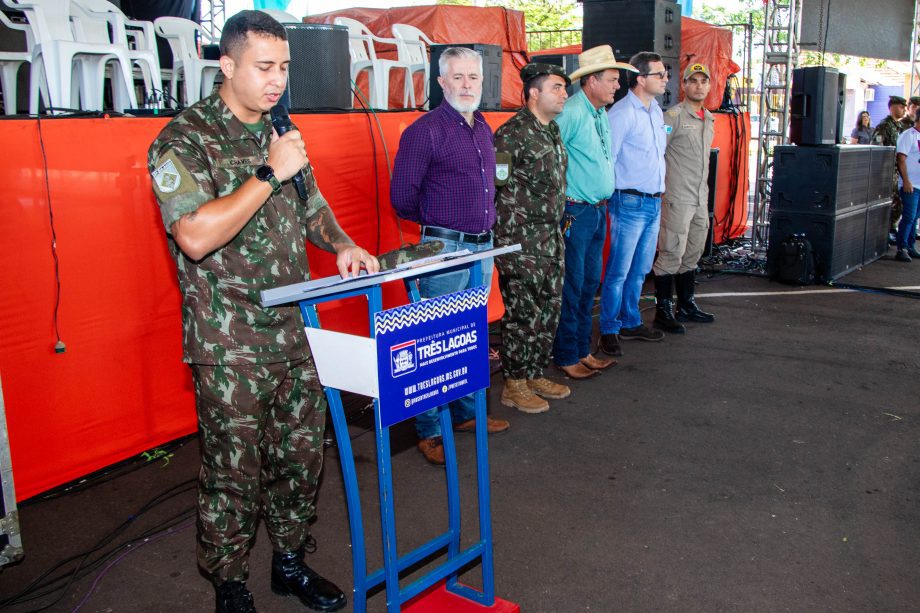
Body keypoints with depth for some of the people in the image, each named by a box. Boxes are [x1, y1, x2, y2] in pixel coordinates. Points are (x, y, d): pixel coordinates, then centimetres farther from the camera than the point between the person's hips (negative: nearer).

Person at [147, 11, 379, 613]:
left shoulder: (282, 135, 11)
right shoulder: (184, 140, -11)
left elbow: (311, 206, 24)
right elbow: (196, 236, -25)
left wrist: (341, 244, 3)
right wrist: (270, 173, -21)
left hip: (297, 333, 6)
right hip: (230, 345, -6)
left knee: (301, 455, 15)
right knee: (234, 472, 6)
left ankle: (291, 561, 35)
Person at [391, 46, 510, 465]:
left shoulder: (483, 128, 13)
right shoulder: (425, 131, -11)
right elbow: (402, 197, -9)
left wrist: (485, 222, 14)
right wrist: (438, 223, 4)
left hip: (483, 247, 8)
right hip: (444, 249, -8)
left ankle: (466, 413, 31)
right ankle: (429, 431, 9)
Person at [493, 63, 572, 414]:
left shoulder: (552, 131, 14)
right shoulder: (513, 133, -14)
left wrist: (558, 222, 19)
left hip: (551, 237, 9)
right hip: (520, 239, -9)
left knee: (549, 309, 14)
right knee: (522, 312, -2)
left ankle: (535, 375, 27)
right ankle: (514, 385, 11)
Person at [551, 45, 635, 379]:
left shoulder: (601, 113, 12)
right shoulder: (571, 113, -16)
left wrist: (603, 204, 15)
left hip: (598, 211, 9)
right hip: (575, 212, -9)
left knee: (590, 284, 14)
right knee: (571, 286, -1)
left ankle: (582, 351, 25)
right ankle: (566, 357, 11)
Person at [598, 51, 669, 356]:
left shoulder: (656, 111, 13)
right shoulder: (622, 113, -14)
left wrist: (660, 196, 17)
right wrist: (609, 198, -12)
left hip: (654, 202, 8)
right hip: (630, 202, -8)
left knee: (640, 270, 16)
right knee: (619, 271, -2)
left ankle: (631, 323, 28)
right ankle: (609, 330, 8)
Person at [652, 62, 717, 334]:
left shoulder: (709, 119, 16)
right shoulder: (674, 116, -10)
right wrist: (659, 187, -13)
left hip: (700, 199, 8)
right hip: (677, 198, -8)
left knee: (692, 255, 15)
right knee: (671, 255, -5)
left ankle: (686, 306, 26)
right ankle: (663, 311, 3)